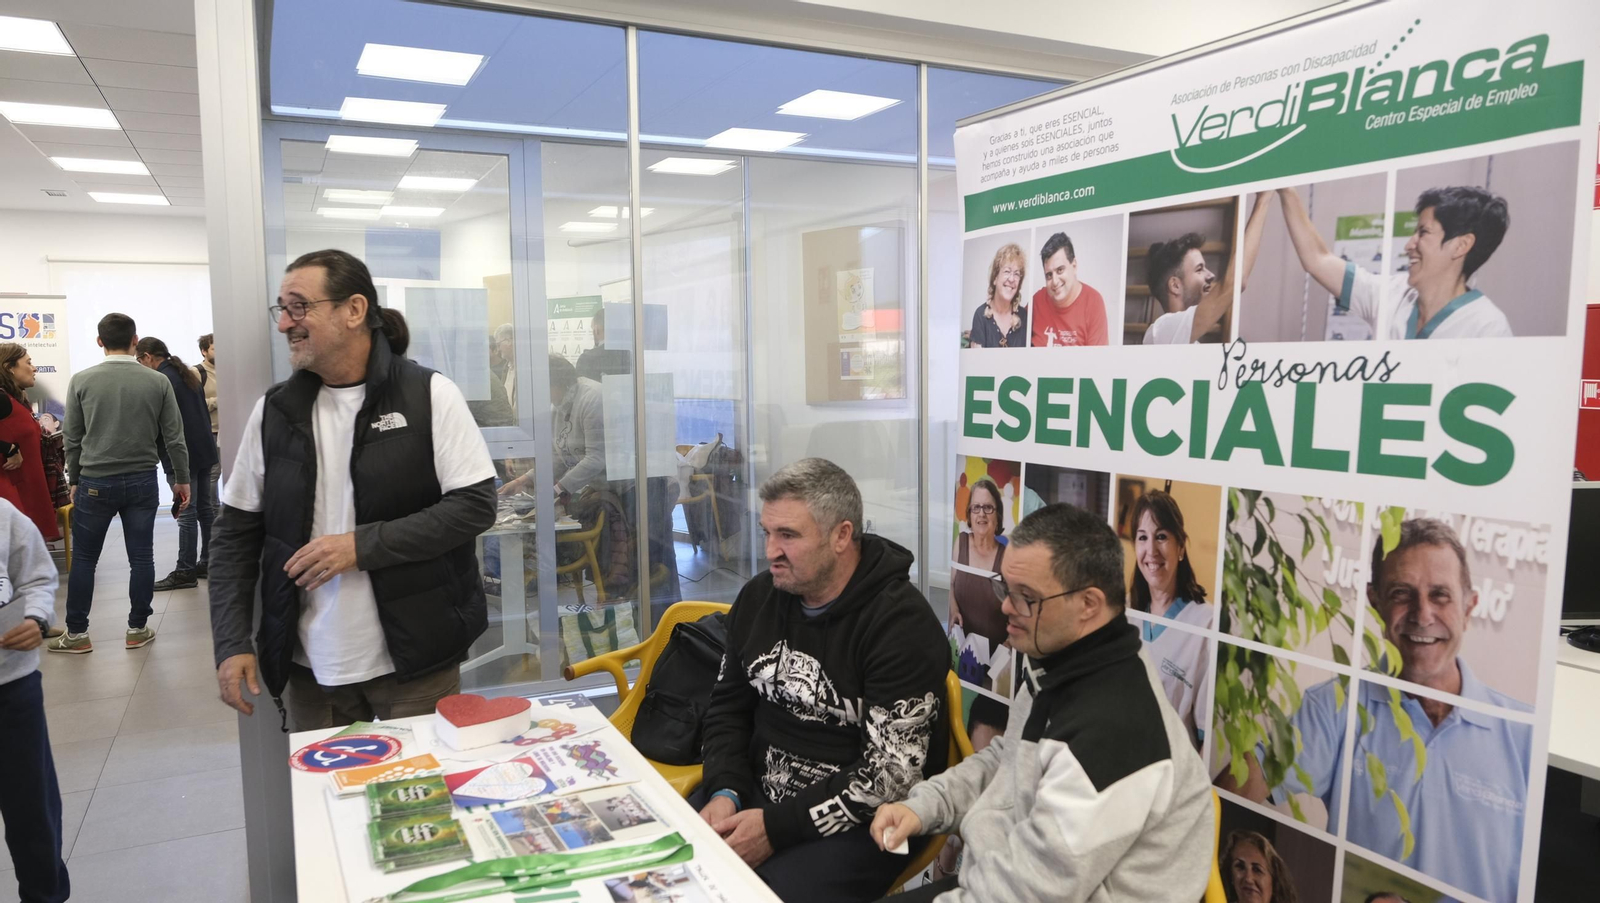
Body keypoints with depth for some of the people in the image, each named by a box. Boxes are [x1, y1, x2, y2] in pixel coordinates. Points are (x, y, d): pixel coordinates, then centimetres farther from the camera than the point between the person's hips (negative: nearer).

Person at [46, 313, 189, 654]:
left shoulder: (82, 381, -3)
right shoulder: (158, 381, -4)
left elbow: (73, 438, 2)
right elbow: (174, 436, -1)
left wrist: (74, 481, 14)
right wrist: (182, 479, 9)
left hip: (95, 482, 0)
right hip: (142, 481, 0)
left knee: (84, 559, 10)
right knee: (141, 558, 6)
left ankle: (77, 634, 16)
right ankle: (137, 629, 12)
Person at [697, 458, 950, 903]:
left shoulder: (901, 624, -18)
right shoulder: (759, 596, 3)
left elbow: (890, 775, -20)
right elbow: (728, 706, 12)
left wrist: (776, 827, -20)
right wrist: (725, 792, -6)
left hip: (856, 819, -5)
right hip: (756, 792, 6)